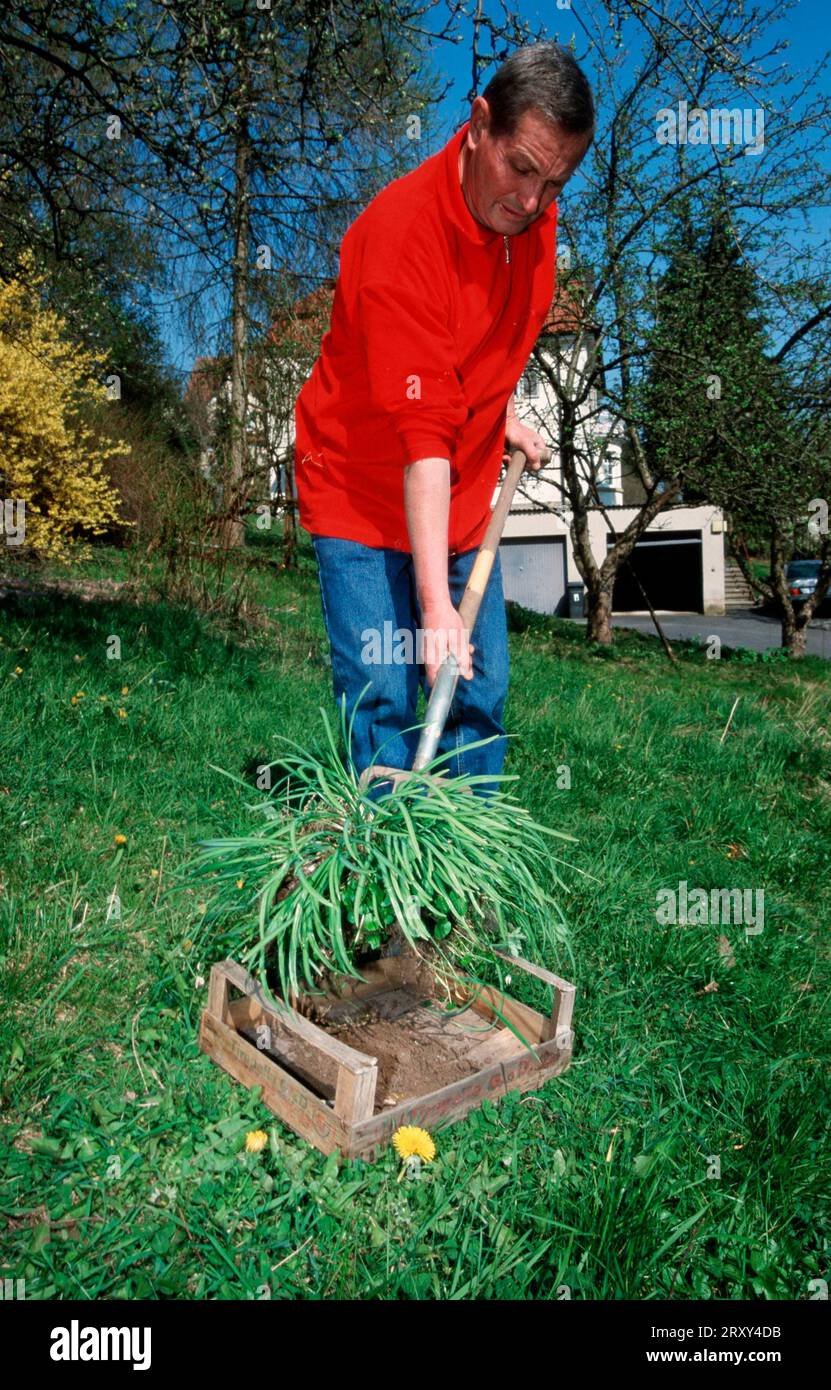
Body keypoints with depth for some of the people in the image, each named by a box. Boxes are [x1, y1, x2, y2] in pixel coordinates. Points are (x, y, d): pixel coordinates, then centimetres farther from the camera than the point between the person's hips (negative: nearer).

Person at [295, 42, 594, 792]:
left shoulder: (534, 213, -2)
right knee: (383, 701, -10)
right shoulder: (401, 233, -24)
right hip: (365, 495, -6)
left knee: (481, 694, 8)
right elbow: (422, 437, -31)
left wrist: (505, 414, 10)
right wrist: (434, 603, -33)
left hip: (464, 495, 7)